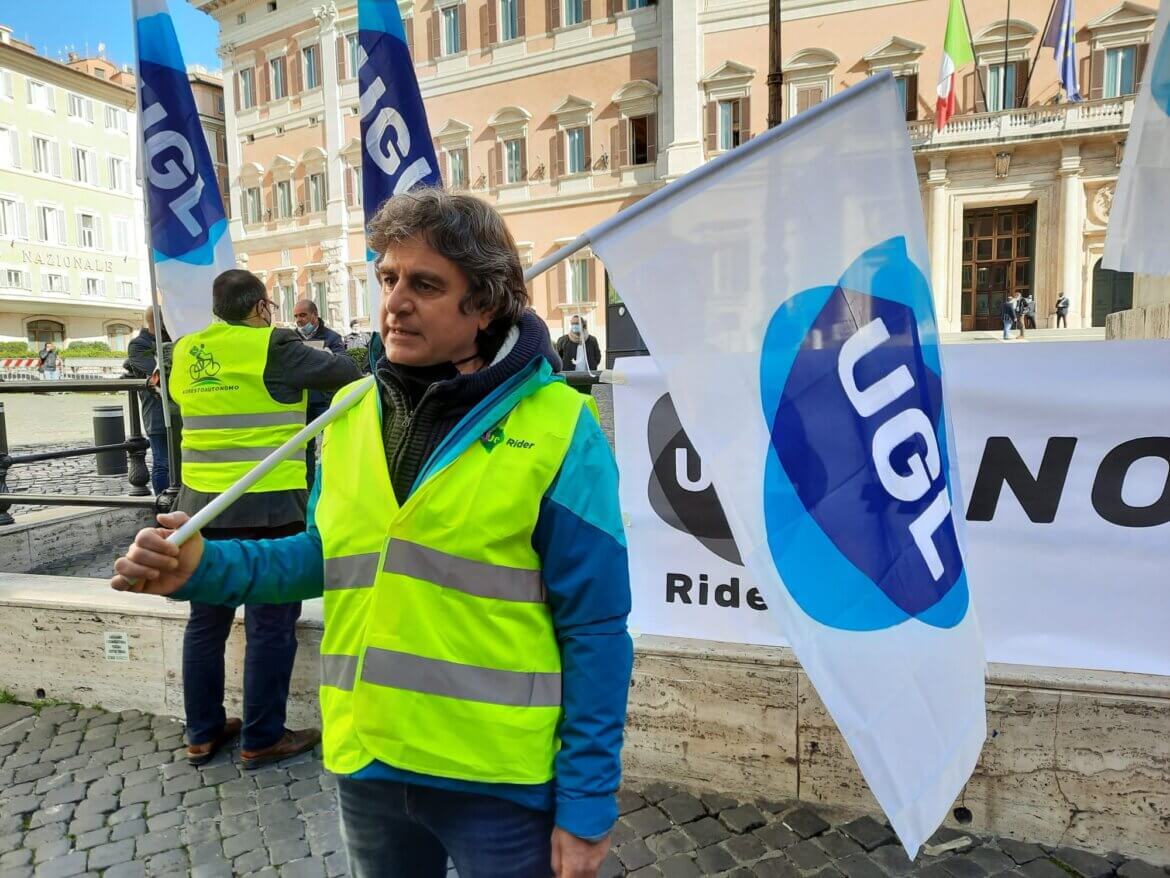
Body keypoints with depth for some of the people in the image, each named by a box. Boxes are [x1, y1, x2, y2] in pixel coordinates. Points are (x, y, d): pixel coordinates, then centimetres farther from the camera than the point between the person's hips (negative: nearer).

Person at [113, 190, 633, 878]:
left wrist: (586, 805, -12)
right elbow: (331, 556, 10)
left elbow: (595, 631, -13)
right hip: (366, 765, 6)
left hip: (500, 784, -5)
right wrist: (206, 567, -6)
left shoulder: (556, 430, -16)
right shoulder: (351, 413, 1)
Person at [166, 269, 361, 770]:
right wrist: (318, 356, 18)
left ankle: (202, 733, 27)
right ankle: (261, 739, 13)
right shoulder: (273, 347, -10)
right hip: (267, 507, -6)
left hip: (202, 504, 7)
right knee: (270, 625, 4)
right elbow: (344, 373, -4)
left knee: (206, 620, 15)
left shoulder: (185, 353, 8)